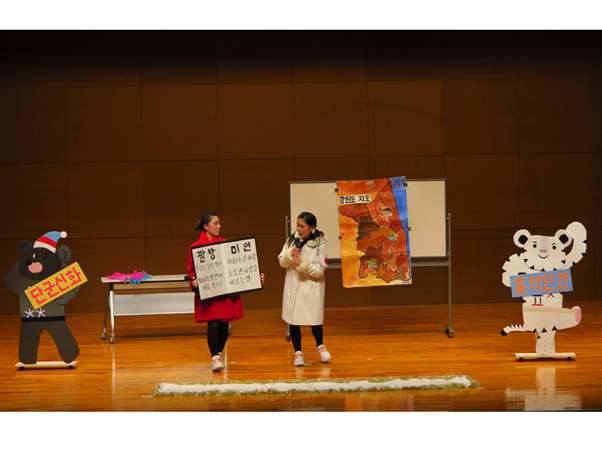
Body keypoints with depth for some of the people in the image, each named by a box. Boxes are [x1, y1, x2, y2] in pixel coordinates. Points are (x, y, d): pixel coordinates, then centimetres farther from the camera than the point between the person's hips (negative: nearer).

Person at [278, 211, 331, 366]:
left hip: (311, 286, -3)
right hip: (292, 285, 3)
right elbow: (282, 262, 8)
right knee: (293, 320, 4)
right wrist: (289, 255, -13)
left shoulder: (320, 244, -8)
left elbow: (319, 270, -9)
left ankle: (320, 346, 26)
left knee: (315, 319, -2)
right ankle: (298, 352, 19)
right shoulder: (292, 240, 4)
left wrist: (302, 263, -21)